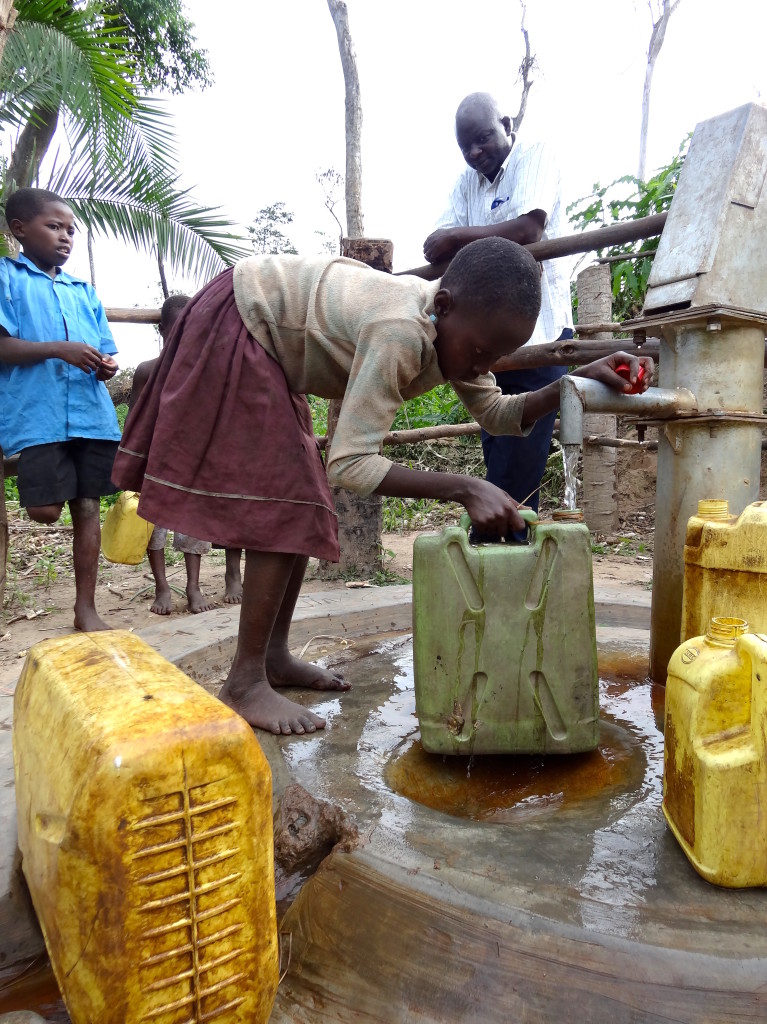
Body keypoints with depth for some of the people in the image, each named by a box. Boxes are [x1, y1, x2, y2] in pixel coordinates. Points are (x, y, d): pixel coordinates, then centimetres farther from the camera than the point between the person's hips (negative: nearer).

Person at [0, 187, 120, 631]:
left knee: (87, 507, 5)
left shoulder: (85, 291, 20)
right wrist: (59, 349, -18)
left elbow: (106, 351, 19)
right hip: (38, 416, -4)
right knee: (45, 509, -13)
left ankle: (86, 608, 12)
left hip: (93, 415, 5)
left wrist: (107, 366, -4)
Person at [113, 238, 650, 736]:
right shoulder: (401, 333, -36)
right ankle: (244, 682, -5)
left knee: (301, 505, 7)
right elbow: (350, 465, -38)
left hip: (272, 345, 9)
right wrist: (463, 489, -39)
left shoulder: (457, 326, -8)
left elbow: (496, 414, 1)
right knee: (282, 505, -15)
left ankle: (274, 656, 17)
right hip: (234, 326, -9)